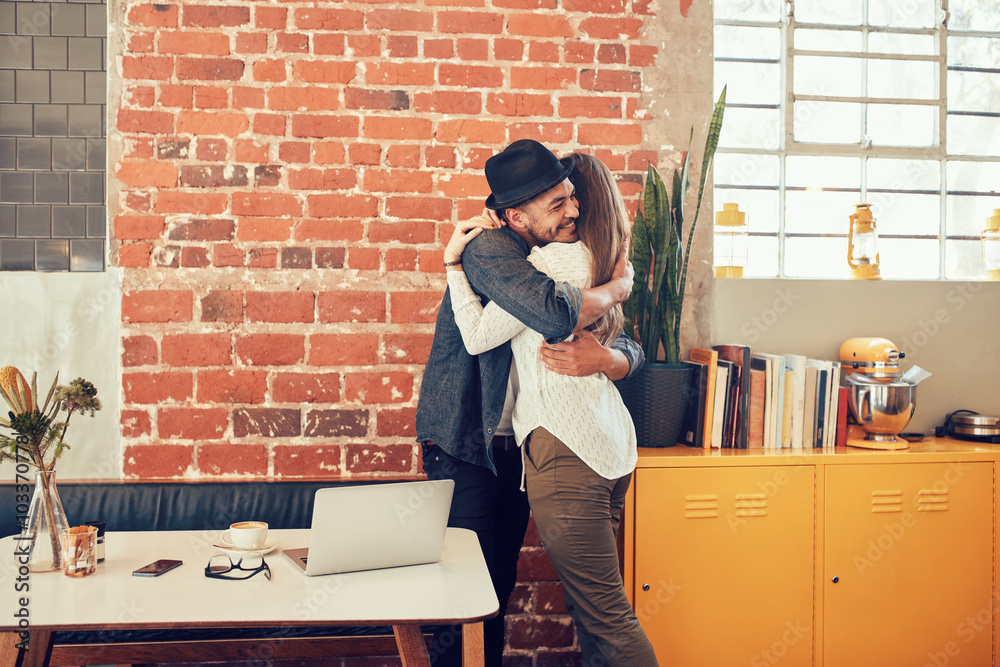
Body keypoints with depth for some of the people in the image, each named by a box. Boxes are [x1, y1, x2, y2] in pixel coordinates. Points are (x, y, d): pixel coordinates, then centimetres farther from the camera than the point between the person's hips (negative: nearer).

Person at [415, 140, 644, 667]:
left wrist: (602, 357, -24)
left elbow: (631, 350, 1)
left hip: (514, 453, 7)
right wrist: (618, 286, -18)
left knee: (500, 586, 15)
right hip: (463, 450, -7)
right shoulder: (489, 251, -17)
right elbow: (554, 315, -38)